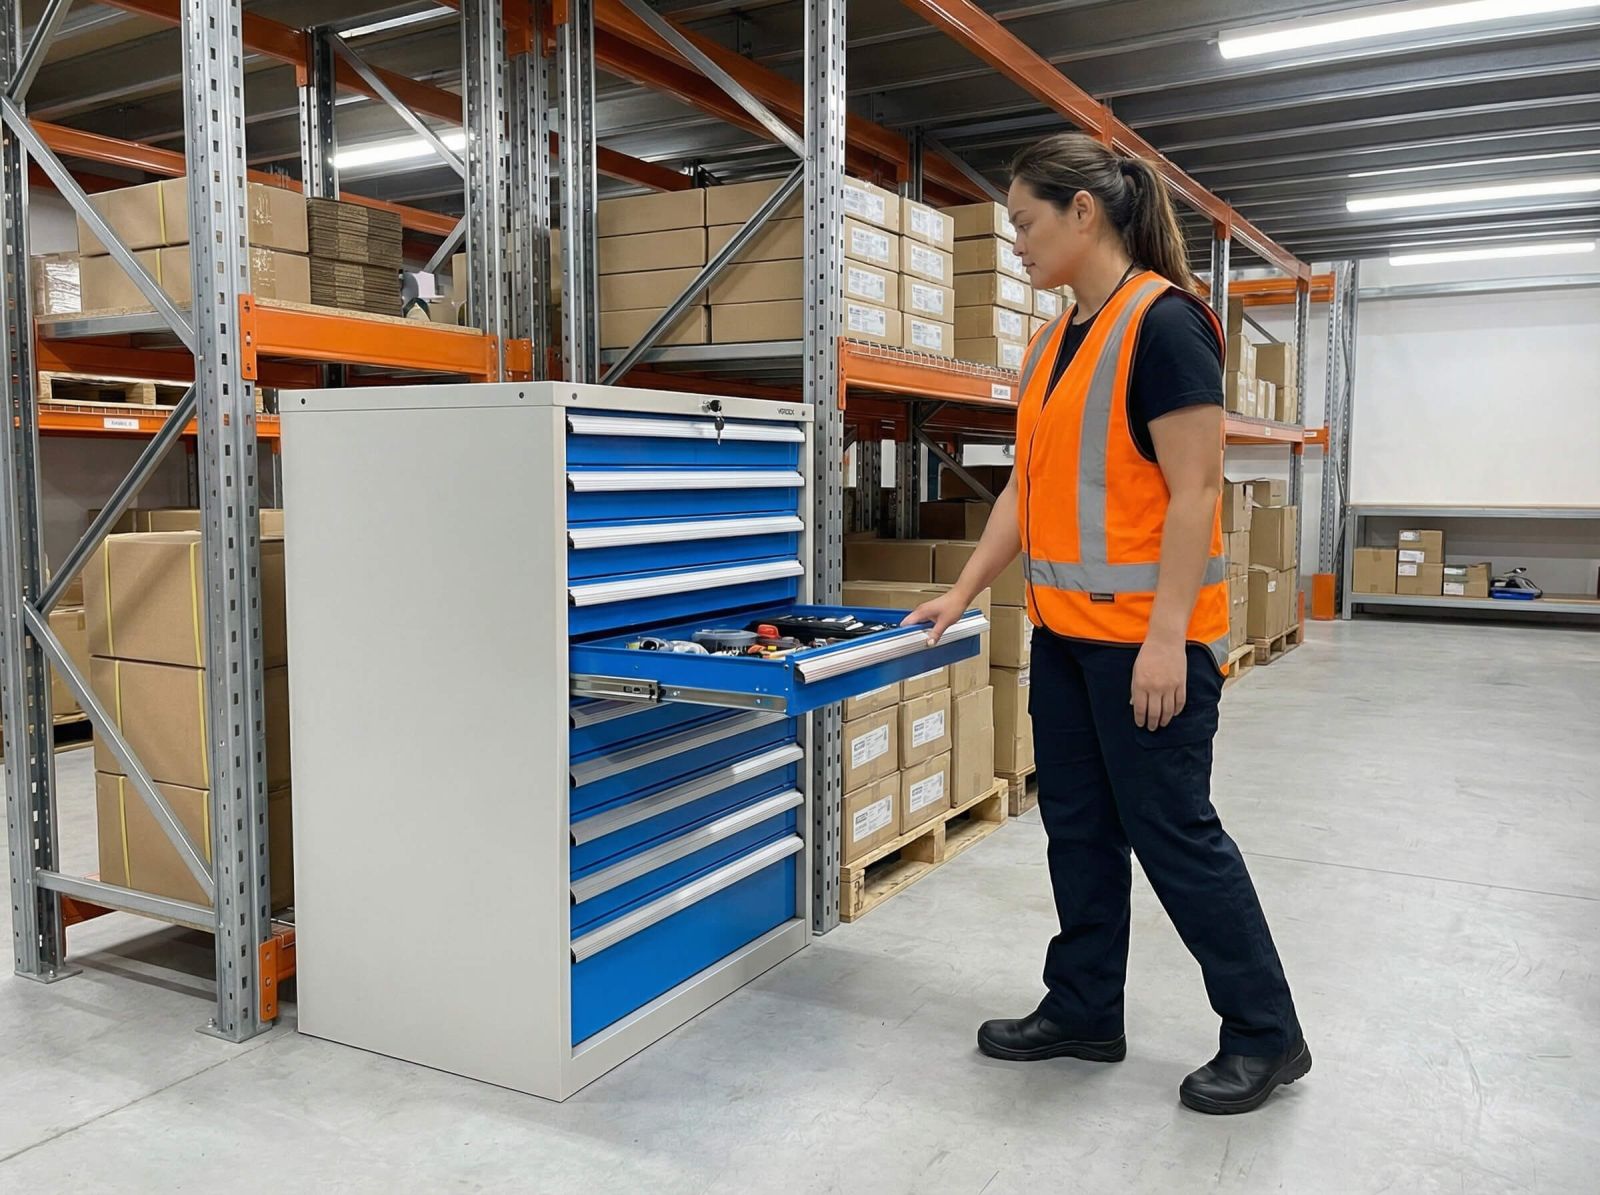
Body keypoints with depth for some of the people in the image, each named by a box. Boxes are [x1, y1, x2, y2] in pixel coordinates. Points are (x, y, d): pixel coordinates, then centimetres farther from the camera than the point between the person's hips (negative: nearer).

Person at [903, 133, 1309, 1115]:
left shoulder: (1164, 323, -13)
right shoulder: (1056, 341, 13)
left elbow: (1195, 490, -17)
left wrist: (1167, 636, -21)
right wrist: (963, 593, 12)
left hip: (1147, 634, -9)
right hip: (1065, 629, 9)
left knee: (1172, 830, 1)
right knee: (1078, 825, 14)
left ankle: (1267, 1035, 19)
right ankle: (1084, 1011, 29)